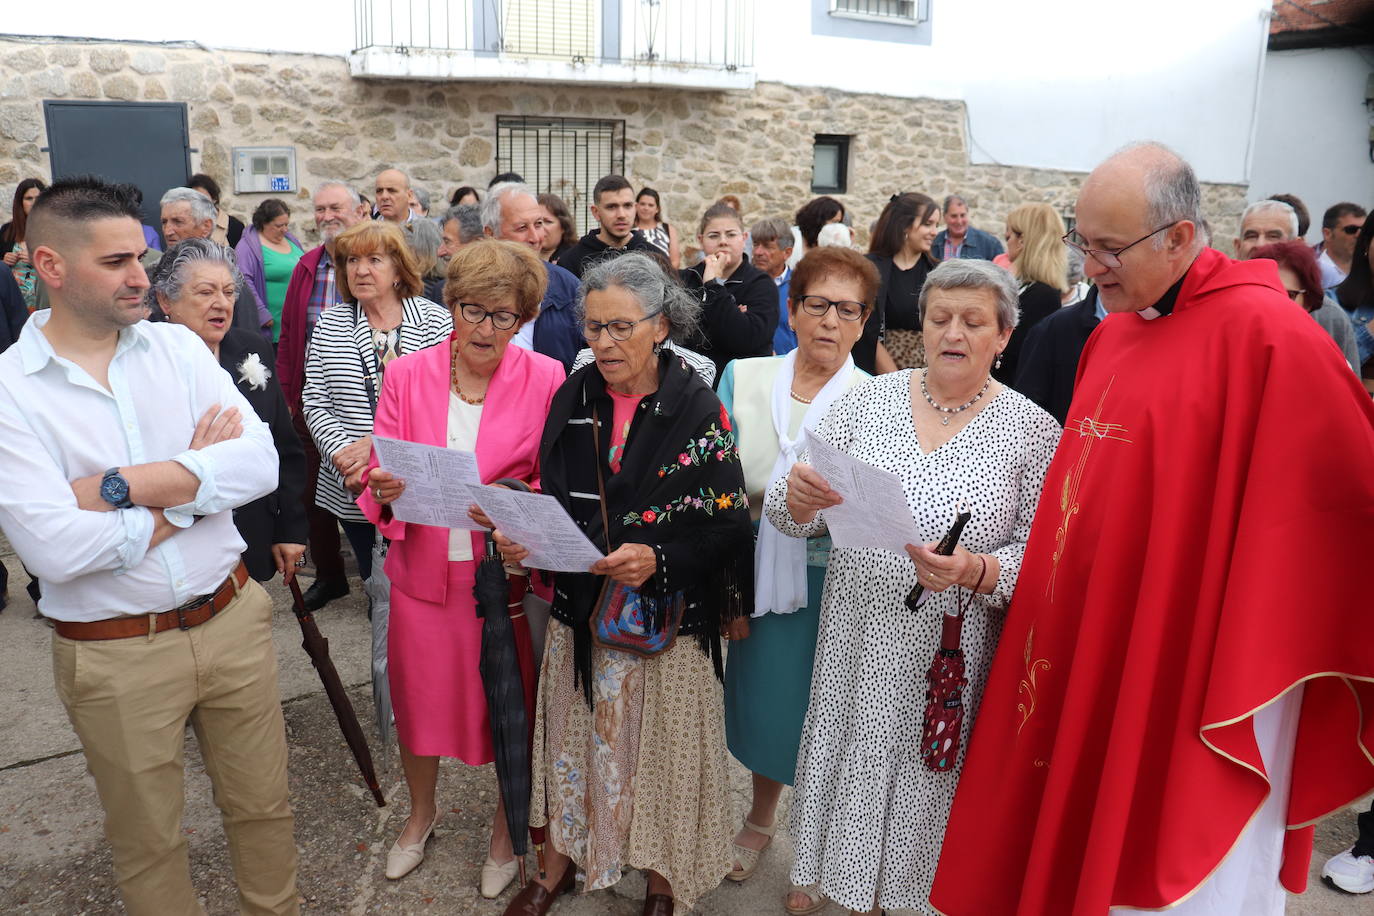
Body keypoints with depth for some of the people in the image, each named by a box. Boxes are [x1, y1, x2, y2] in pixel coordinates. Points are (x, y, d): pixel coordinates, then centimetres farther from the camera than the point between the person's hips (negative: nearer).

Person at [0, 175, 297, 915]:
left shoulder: (178, 347, 0)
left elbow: (261, 464, -13)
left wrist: (118, 486, -20)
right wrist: (195, 478, -12)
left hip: (233, 619, 3)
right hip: (116, 657, -3)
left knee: (263, 805, 19)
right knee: (148, 841, 18)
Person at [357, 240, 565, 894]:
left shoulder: (546, 380, -6)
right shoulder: (406, 375, 0)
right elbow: (381, 479, 1)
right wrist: (385, 490, -22)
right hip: (423, 571, 2)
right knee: (418, 699, 16)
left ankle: (508, 825, 40)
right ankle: (421, 811, 47)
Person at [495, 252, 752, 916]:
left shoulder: (697, 409, -11)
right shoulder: (572, 399, 1)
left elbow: (728, 523, -13)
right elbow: (550, 497, 8)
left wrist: (658, 558, -27)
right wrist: (521, 537, -12)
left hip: (667, 615, -3)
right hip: (579, 608, 4)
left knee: (657, 744, 10)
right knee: (573, 735, 16)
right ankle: (561, 859, 39)